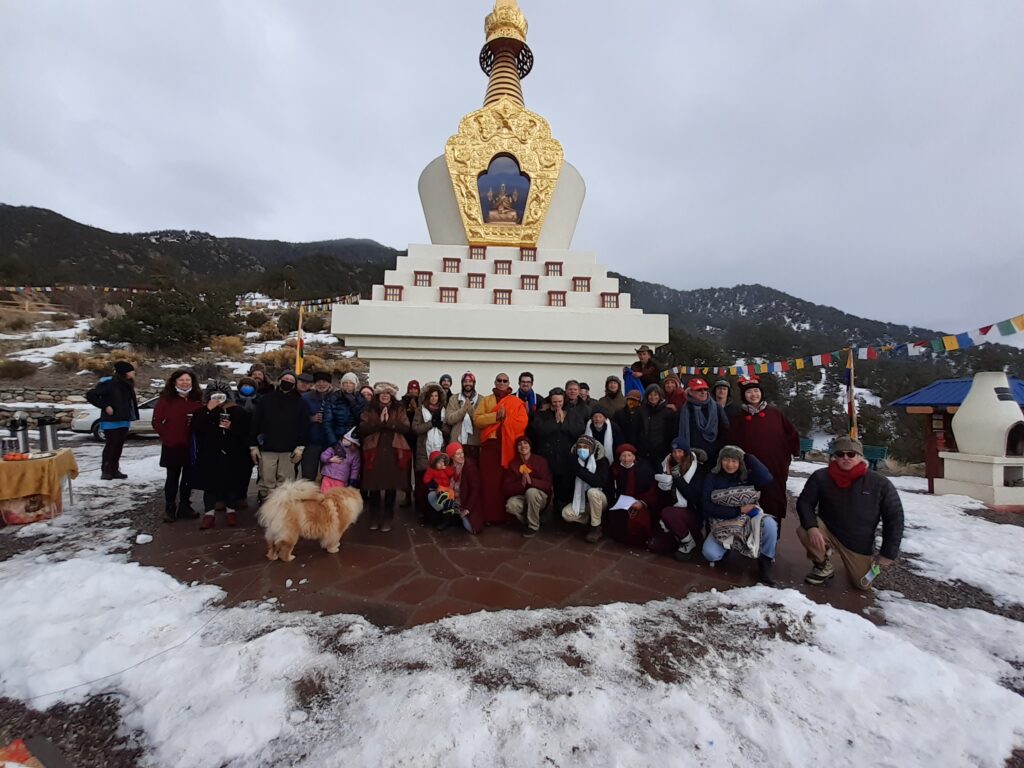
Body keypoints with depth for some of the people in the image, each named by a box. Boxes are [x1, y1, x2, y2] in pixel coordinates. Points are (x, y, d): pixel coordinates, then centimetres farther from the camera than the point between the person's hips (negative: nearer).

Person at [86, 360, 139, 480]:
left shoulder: (127, 385, 9)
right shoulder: (109, 383, -14)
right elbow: (90, 395, -12)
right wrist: (105, 406, -16)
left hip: (124, 421, 7)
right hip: (111, 421, -7)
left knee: (119, 446, 10)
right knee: (110, 446, -3)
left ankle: (114, 470, 17)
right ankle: (105, 471, 7)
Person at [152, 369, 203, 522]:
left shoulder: (197, 400, 3)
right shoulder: (165, 398, -4)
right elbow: (157, 422, -3)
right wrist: (167, 437, -10)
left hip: (191, 446, 3)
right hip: (172, 446, -2)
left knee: (188, 477, 10)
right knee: (172, 477, 5)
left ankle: (185, 507, 22)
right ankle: (169, 508, 18)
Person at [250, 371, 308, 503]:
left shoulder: (299, 402, 6)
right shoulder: (265, 399, 5)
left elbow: (304, 426, 4)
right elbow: (255, 423, 4)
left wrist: (300, 447, -3)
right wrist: (253, 446, 0)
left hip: (289, 450, 0)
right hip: (267, 449, 0)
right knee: (267, 483, 3)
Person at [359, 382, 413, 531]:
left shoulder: (399, 409, 7)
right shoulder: (369, 410, 7)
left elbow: (406, 428, -5)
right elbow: (363, 429, -5)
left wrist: (389, 422, -16)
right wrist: (379, 422, -17)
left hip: (393, 453, 0)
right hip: (374, 452, 0)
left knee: (391, 487, 5)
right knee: (374, 486, 5)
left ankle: (387, 519, 18)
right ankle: (374, 518, 21)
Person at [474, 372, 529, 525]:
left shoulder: (516, 402, 9)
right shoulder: (485, 400, 12)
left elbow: (522, 422, -3)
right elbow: (477, 419, -2)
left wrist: (505, 418, -10)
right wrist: (496, 416, -13)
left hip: (509, 446, 0)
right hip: (490, 445, 1)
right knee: (490, 481, -1)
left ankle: (506, 515, 13)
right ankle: (489, 515, 5)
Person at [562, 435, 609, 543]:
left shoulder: (602, 460, -17)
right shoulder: (575, 461, -5)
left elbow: (600, 482, -34)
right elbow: (572, 483, 4)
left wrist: (580, 470, -37)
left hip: (600, 500, -3)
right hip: (581, 500, 4)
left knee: (592, 492, -37)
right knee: (566, 514, -23)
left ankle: (596, 528, -19)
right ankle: (590, 521, 4)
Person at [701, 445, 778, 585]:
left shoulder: (748, 476, -3)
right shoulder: (712, 478, -5)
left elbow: (767, 480, -26)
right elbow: (707, 507, -12)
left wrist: (748, 457, -16)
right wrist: (737, 510, -18)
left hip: (749, 518, 1)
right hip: (723, 524, 0)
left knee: (769, 524, -33)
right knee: (710, 554, -25)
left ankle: (764, 565, -10)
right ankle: (728, 545, 13)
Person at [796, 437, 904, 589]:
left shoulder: (880, 483, -15)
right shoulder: (821, 477, -15)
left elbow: (894, 518, -7)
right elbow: (804, 503, -10)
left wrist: (888, 553, -6)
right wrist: (811, 527, -29)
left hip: (859, 545, 1)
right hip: (828, 532, 0)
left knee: (863, 585, 8)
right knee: (804, 531, -31)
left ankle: (857, 563, 44)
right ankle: (823, 567, 0)